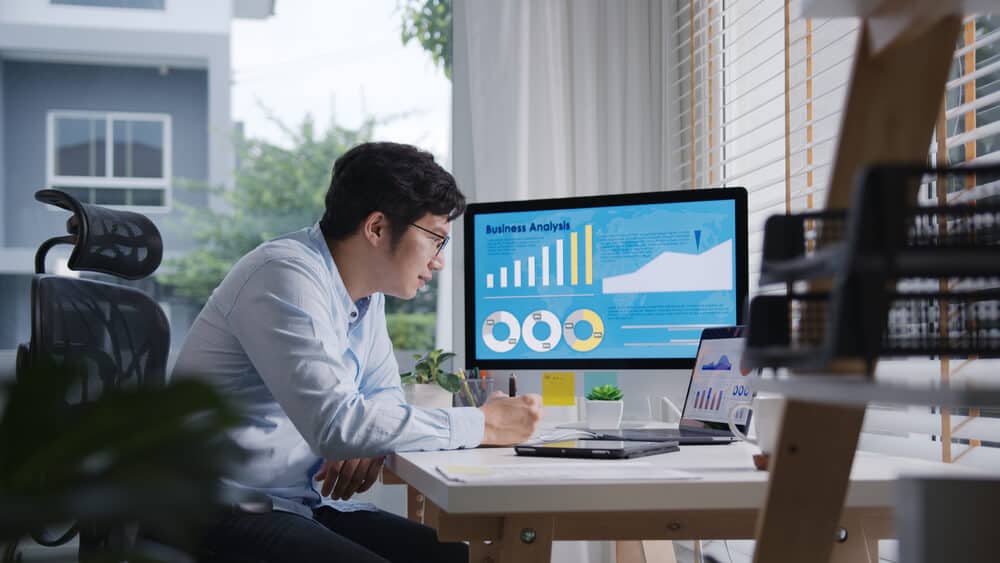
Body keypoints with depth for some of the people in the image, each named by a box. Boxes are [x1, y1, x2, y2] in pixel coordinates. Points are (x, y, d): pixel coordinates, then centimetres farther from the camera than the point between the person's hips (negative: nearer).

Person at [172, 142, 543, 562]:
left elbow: (384, 394, 19)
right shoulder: (286, 276, -19)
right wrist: (483, 425, -20)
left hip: (308, 504, 9)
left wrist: (367, 441, -6)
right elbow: (335, 424, -28)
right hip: (230, 513, -9)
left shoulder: (366, 291, 8)